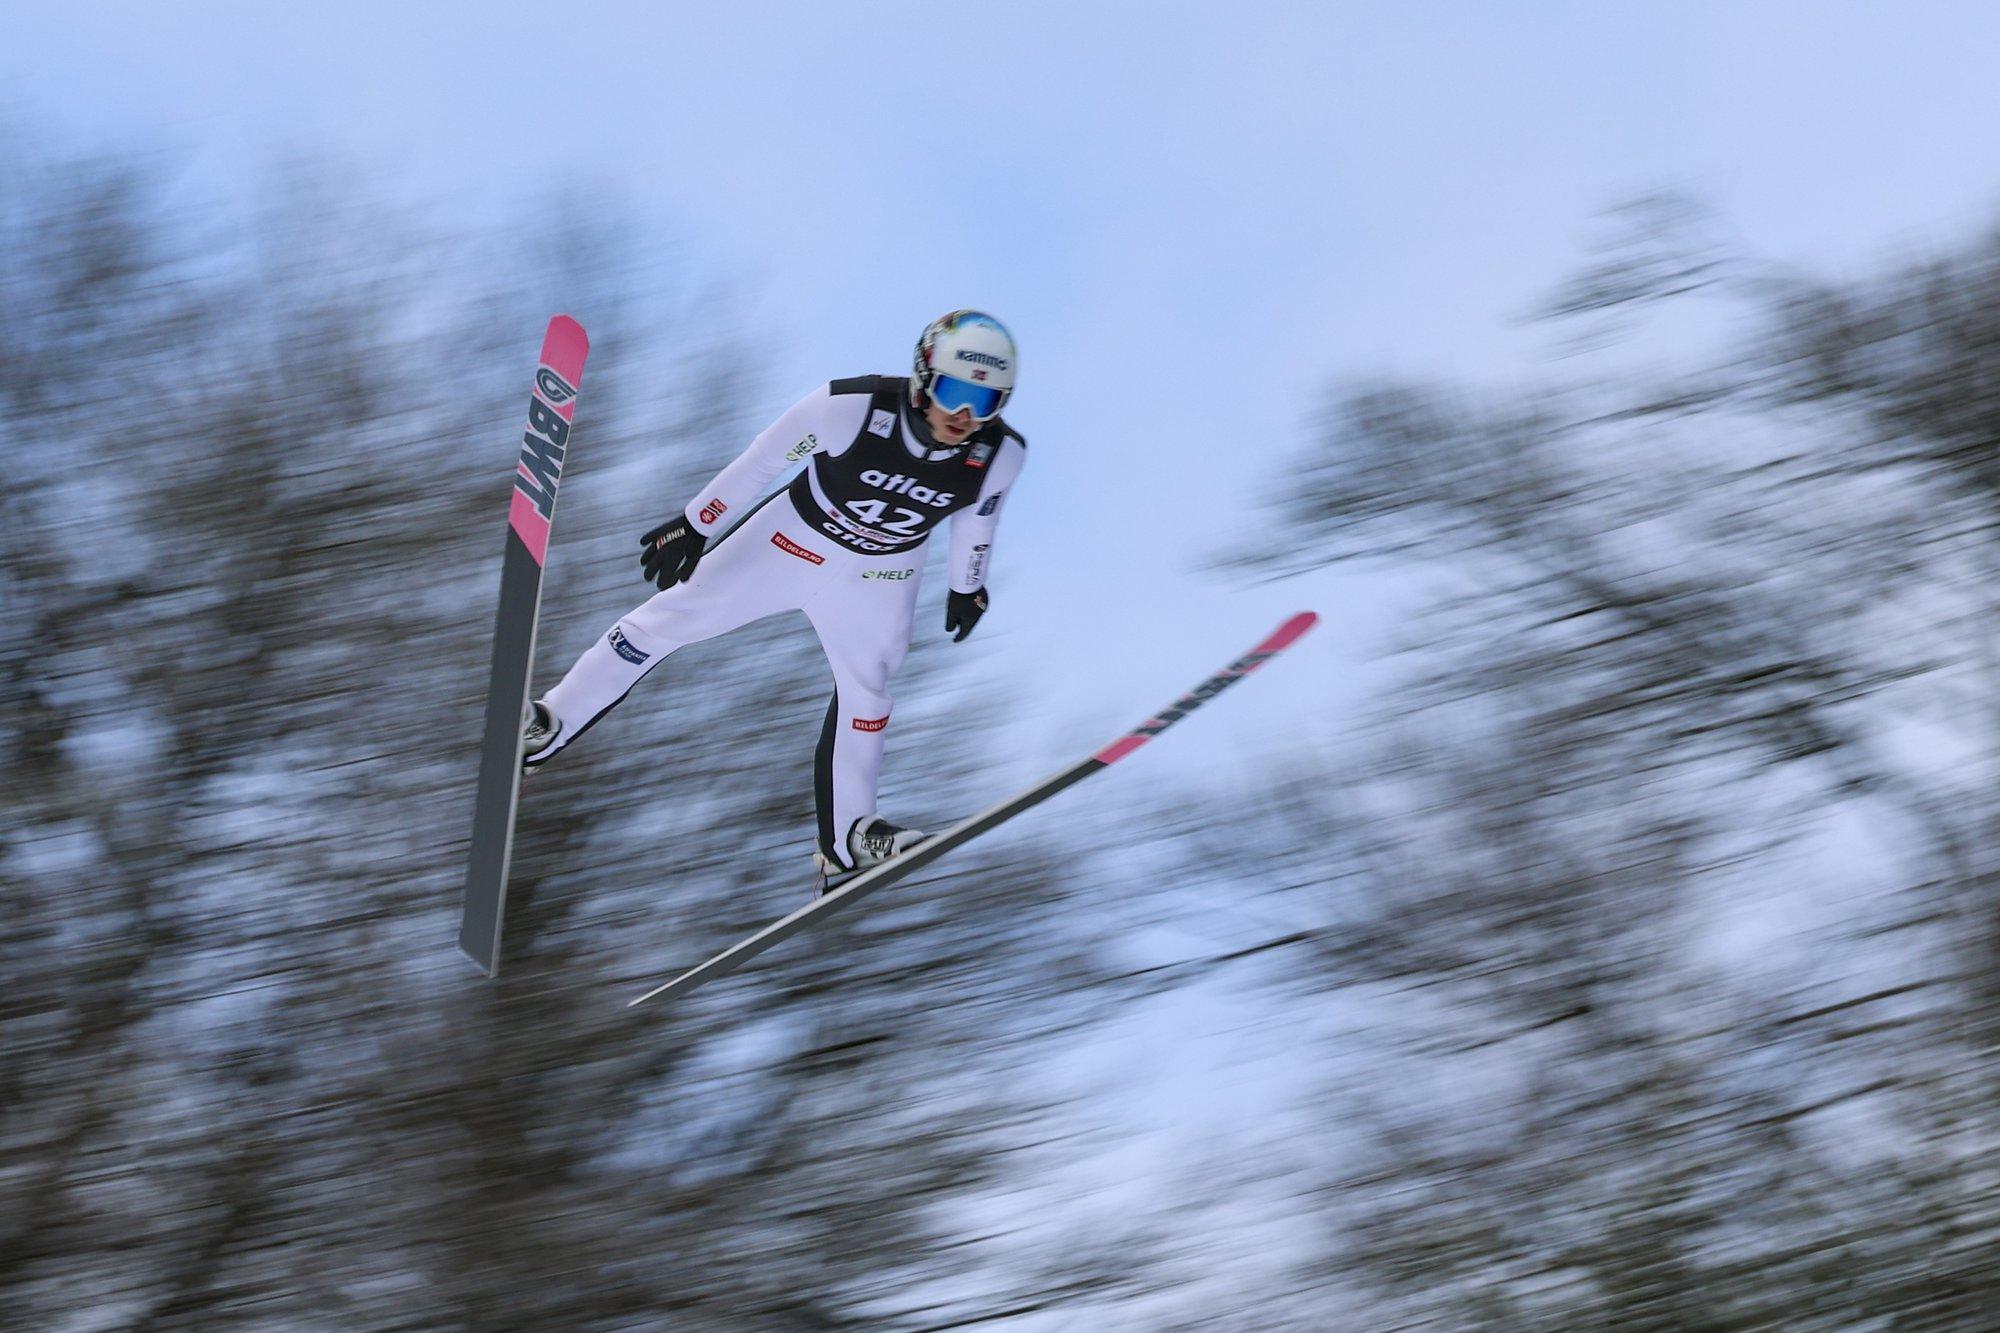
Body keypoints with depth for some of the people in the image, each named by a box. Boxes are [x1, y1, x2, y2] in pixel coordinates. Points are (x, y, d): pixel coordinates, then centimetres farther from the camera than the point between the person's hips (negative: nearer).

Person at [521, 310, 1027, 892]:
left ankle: (846, 845, 21)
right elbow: (762, 460, -18)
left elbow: (977, 513, 2)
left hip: (879, 578, 2)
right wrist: (695, 524, -9)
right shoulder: (852, 407, -34)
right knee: (670, 617, 2)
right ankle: (551, 724, 16)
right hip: (794, 538, -2)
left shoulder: (1000, 455, -23)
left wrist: (967, 585, 17)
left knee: (865, 693, 4)